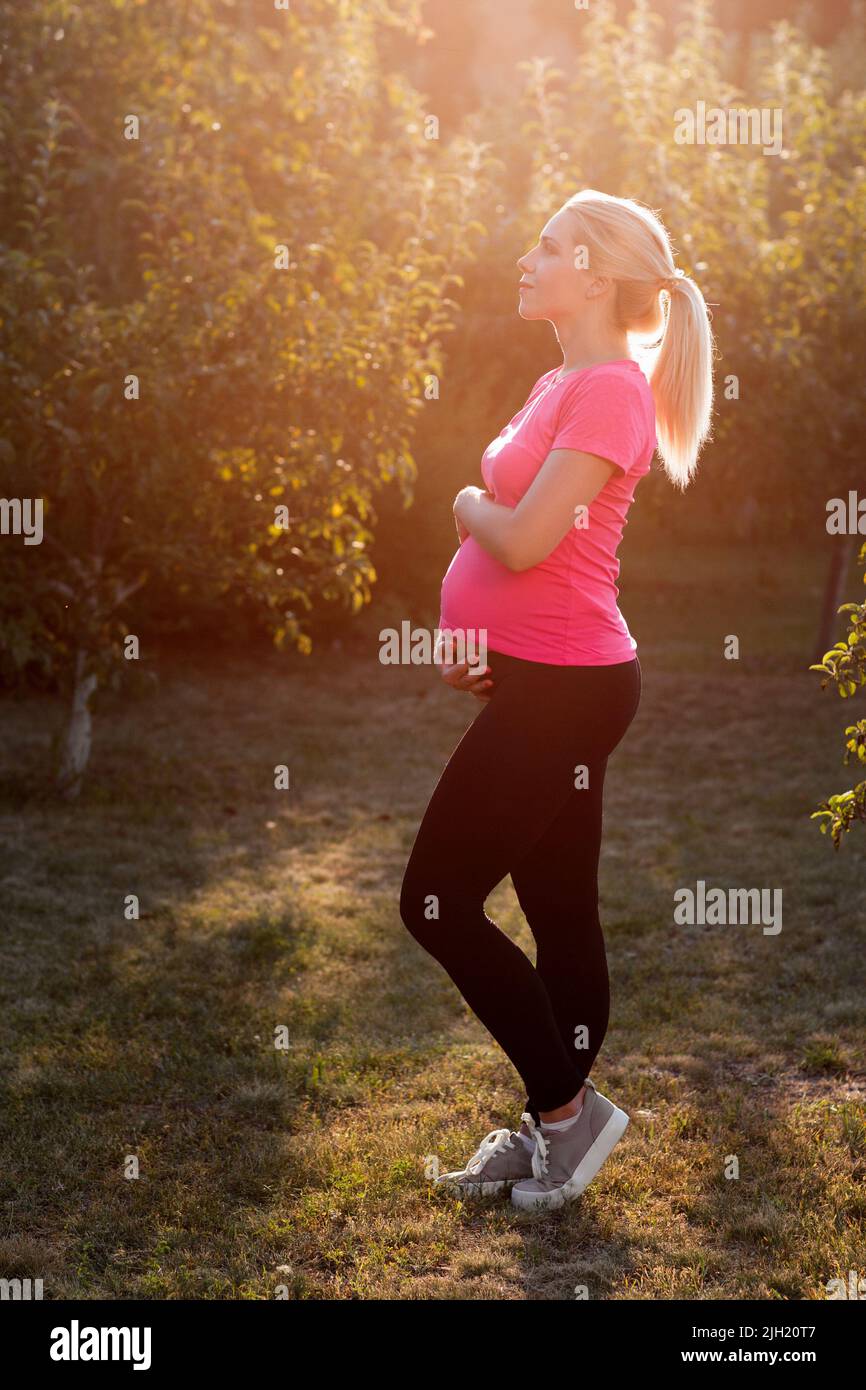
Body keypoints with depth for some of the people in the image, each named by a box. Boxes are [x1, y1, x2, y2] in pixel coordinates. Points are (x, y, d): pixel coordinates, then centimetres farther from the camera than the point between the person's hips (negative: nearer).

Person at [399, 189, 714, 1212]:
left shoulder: (611, 388, -16)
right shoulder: (558, 386, 14)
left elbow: (523, 540, -24)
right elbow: (507, 525, 18)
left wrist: (468, 506, -2)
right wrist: (464, 628, 1)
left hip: (563, 686, -9)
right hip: (538, 678, 9)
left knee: (438, 901, -5)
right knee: (559, 915, 15)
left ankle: (567, 1105, 7)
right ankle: (549, 1125, 25)